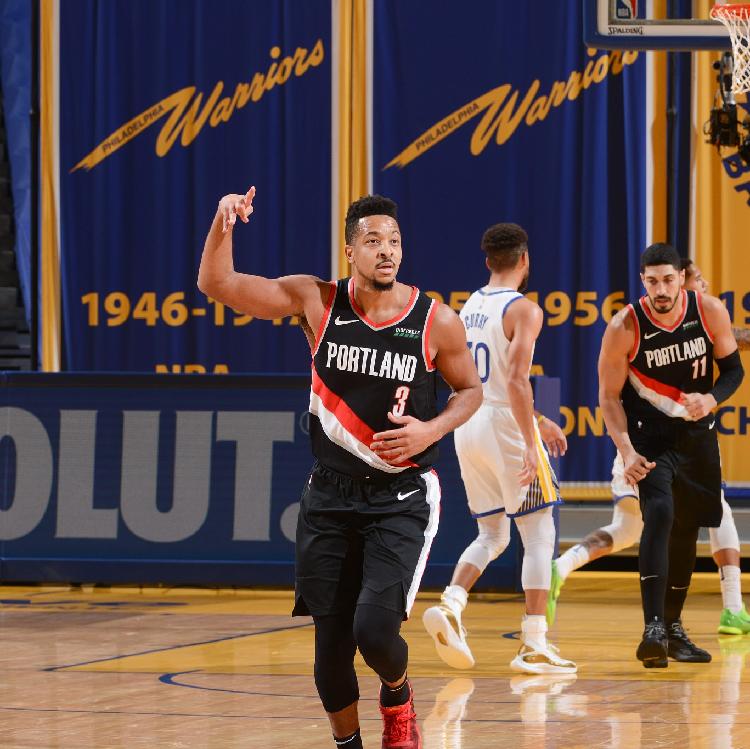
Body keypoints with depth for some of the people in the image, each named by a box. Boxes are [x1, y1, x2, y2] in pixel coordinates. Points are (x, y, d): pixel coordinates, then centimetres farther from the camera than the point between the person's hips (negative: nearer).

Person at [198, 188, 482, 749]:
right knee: (331, 643, 4)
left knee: (374, 627, -19)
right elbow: (217, 284, -5)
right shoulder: (316, 301, -4)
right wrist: (223, 225, -23)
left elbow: (470, 390, 9)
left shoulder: (437, 322, -7)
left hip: (401, 497, -2)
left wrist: (431, 431, -10)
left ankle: (398, 696, 16)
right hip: (331, 495, 2)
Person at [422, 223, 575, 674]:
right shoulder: (523, 309, -10)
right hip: (506, 427, -7)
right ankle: (535, 647, -2)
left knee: (492, 536, 16)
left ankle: (450, 607, -7)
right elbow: (517, 380, -22)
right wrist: (530, 446, -23)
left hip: (468, 426, 7)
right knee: (539, 535, 2)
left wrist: (537, 422, 30)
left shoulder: (469, 308, 13)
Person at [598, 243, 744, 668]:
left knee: (687, 530, 12)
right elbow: (609, 396, -11)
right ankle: (653, 629, -27)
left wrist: (712, 399, -21)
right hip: (649, 436, -4)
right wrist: (627, 451, -23)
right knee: (659, 515, -24)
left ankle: (674, 627, 29)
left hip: (697, 433, 4)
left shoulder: (710, 312, -12)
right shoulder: (625, 328, -20)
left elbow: (733, 369, 0)